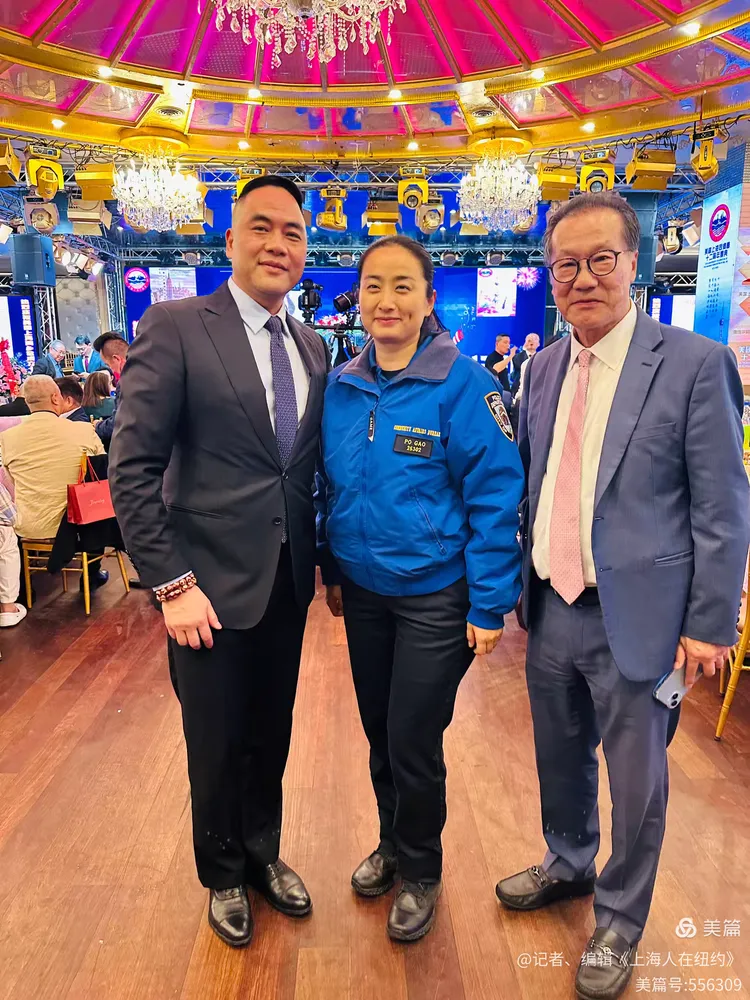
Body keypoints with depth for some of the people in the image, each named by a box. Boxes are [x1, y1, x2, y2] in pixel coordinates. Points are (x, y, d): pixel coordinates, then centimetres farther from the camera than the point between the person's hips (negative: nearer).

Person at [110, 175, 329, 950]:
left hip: (288, 582, 5)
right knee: (217, 748, 15)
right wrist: (171, 584, -16)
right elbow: (131, 469, -14)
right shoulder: (175, 327, -10)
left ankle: (262, 855, 46)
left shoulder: (312, 348, 7)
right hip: (212, 584, -4)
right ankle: (223, 876, 42)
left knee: (271, 739, 20)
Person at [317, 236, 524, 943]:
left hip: (435, 597, -4)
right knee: (378, 731, 19)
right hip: (363, 592, 5)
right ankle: (392, 843, 47)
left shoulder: (463, 385, -14)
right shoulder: (341, 386, 2)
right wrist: (332, 569, 11)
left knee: (413, 742, 8)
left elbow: (496, 496, -13)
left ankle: (419, 871, 37)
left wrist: (489, 606, -14)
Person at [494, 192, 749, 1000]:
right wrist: (519, 581, 9)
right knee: (560, 758, 23)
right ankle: (568, 865, 51)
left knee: (636, 782, 14)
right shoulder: (543, 368, 6)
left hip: (636, 616, -5)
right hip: (551, 608, 5)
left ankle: (619, 923, 39)